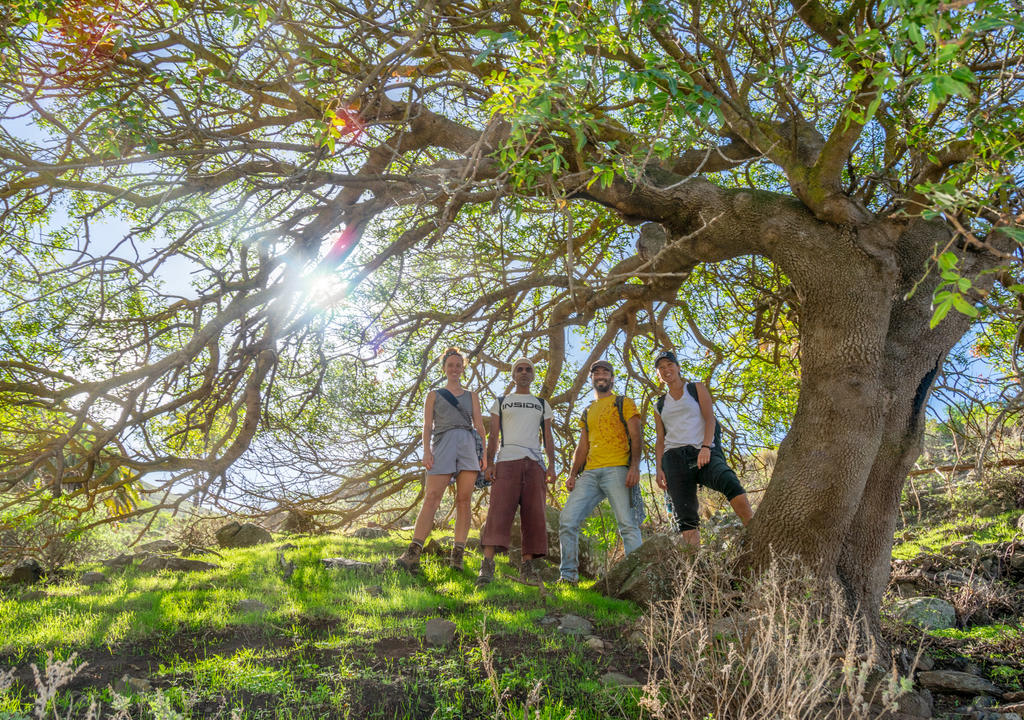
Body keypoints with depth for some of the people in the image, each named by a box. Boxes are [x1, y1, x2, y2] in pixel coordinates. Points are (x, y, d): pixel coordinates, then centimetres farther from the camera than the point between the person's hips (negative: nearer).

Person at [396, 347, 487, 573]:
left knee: (463, 500, -7)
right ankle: (413, 554, -21)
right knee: (431, 498, -14)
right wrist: (426, 451, -5)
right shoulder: (434, 395, 20)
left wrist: (484, 453, 3)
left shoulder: (472, 396, 23)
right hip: (443, 444, -2)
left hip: (468, 444, 2)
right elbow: (427, 425, 11)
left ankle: (458, 556, -8)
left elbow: (479, 426, 15)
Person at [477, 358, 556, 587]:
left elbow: (548, 437, 17)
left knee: (533, 514, -5)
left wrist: (552, 465, 3)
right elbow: (493, 435, 11)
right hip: (507, 461, -2)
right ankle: (487, 565, -23)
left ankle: (527, 568, -5)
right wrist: (489, 463, -3)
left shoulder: (542, 404, 23)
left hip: (534, 463, 3)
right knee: (499, 509, -16)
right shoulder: (501, 402, 19)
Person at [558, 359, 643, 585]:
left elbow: (635, 437, 1)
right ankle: (569, 575, -3)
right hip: (590, 473, 5)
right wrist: (573, 474, 9)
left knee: (628, 524, -12)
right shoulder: (587, 412, 27)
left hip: (616, 470, -5)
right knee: (567, 519, -8)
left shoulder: (624, 403, 12)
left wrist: (635, 466, -14)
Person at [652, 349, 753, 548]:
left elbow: (709, 419, 3)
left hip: (703, 452, -3)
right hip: (675, 457, 3)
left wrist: (705, 447, -14)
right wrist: (659, 469, 3)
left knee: (728, 480, -35)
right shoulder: (660, 406, 23)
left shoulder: (696, 389, 16)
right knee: (685, 518, -12)